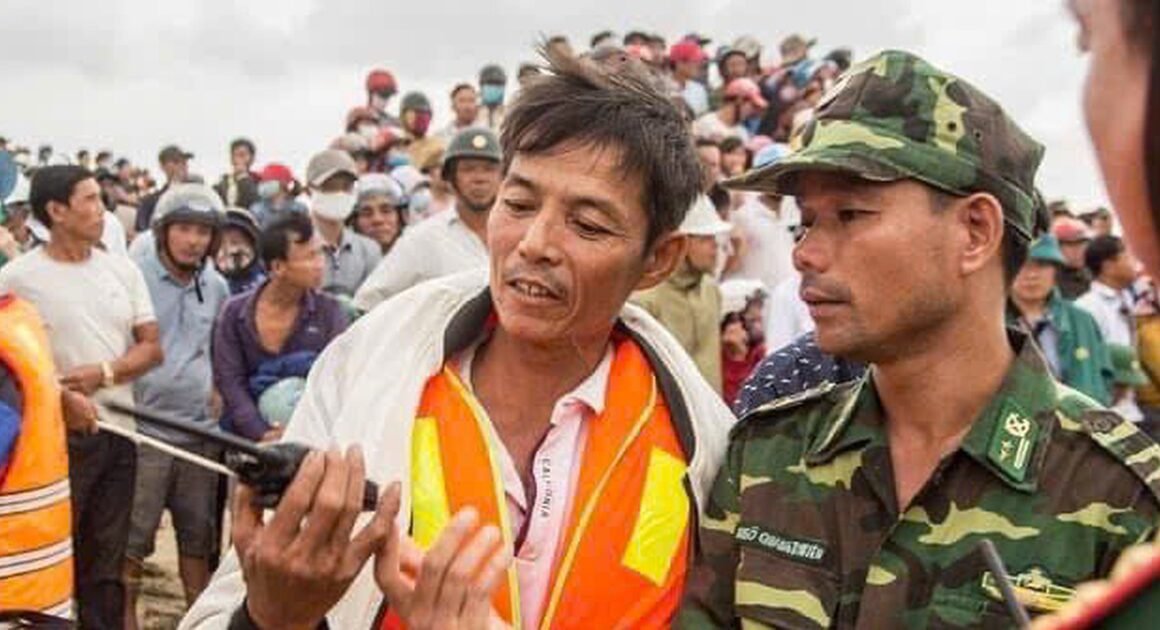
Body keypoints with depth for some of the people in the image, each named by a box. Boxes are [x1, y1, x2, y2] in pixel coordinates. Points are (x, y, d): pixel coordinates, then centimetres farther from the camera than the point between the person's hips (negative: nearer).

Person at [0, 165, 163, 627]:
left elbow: (152, 347, 6)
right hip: (57, 434, -4)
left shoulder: (122, 269, 8)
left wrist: (102, 373, -10)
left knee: (107, 562, 12)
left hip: (118, 432, 4)